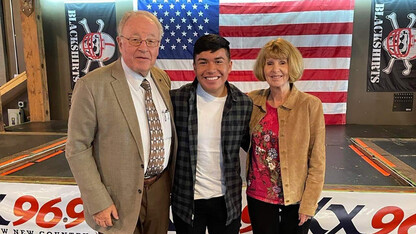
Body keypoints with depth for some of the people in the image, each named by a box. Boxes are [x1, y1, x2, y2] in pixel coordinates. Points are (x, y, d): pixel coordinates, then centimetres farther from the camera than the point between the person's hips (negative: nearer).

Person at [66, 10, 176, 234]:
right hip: (120, 196, -5)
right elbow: (77, 149, -13)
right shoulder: (92, 86, -16)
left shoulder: (163, 79, 2)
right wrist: (98, 202, -15)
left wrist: (173, 180, 9)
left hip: (160, 188, 5)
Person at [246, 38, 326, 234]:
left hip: (296, 198, -2)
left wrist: (309, 203, -8)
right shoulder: (252, 101, -5)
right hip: (258, 197, 2)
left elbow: (317, 161, -9)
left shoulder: (310, 105, -13)